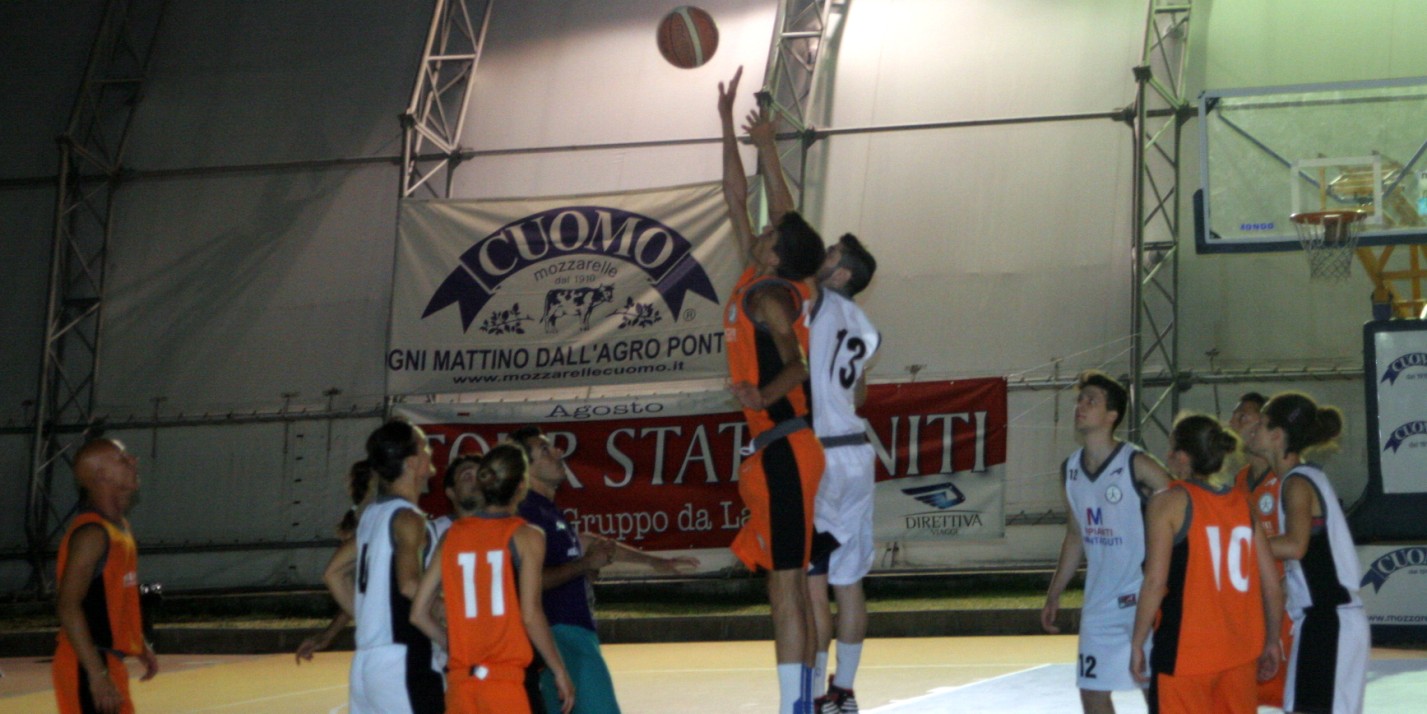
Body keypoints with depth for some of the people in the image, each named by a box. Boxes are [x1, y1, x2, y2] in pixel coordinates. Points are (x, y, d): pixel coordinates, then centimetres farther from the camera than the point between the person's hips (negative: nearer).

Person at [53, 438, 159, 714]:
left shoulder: (119, 526, 11)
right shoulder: (91, 533, -19)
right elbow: (67, 607, -26)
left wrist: (140, 646, 26)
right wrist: (97, 675, -29)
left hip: (107, 661, 10)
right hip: (87, 669, -10)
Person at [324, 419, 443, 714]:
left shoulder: (371, 514, 14)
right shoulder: (408, 517, -11)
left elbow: (334, 573, 22)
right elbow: (409, 583, -25)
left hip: (366, 660, 9)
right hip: (401, 662, -9)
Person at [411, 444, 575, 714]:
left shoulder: (452, 535, 10)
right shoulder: (526, 536, -3)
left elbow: (419, 613, 8)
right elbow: (530, 614, -11)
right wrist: (559, 671, -3)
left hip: (460, 680, 5)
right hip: (507, 680, -5)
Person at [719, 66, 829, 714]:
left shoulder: (767, 295, -10)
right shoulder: (761, 284, 14)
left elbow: (796, 362, -24)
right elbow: (737, 198, 23)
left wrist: (764, 393, -41)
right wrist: (728, 123, 26)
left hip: (782, 451, -9)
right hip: (781, 449, 9)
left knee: (785, 587, -11)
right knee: (793, 587, 11)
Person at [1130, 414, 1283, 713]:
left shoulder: (1170, 503, -8)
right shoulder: (1242, 503, 8)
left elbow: (1155, 581, -14)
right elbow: (1271, 583, 8)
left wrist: (1137, 644, -7)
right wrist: (1272, 641, 18)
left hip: (1184, 652, -5)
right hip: (1241, 650, 6)